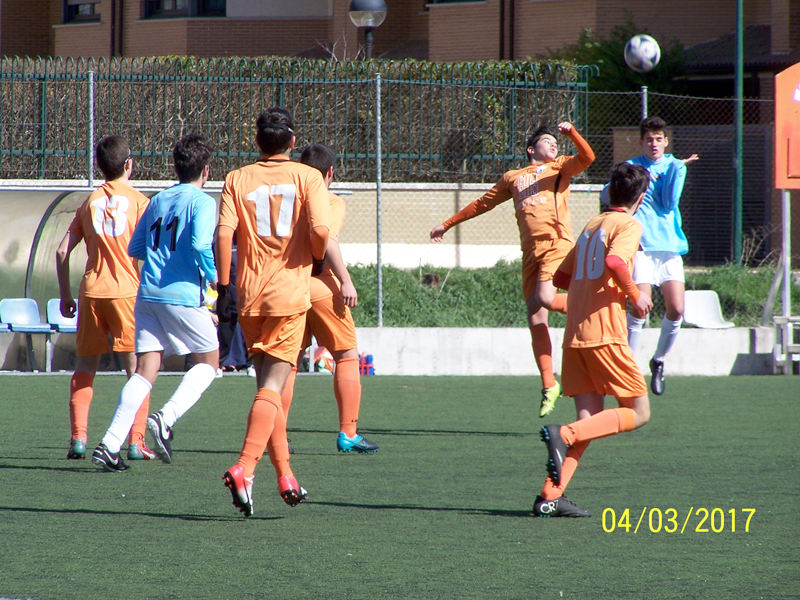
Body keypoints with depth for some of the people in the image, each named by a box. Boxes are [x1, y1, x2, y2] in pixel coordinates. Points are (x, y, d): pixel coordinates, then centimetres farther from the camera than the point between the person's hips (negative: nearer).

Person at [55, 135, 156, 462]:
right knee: (137, 368, 1)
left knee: (85, 367, 13)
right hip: (128, 291, -3)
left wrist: (65, 296, 16)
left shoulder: (90, 202, 11)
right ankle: (135, 441, -8)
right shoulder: (139, 201, 0)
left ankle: (78, 438, 4)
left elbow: (62, 250, 9)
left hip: (92, 291, 3)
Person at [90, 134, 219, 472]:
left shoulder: (157, 201, 15)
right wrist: (213, 278, -4)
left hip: (147, 294, 6)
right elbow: (201, 244, -19)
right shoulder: (202, 202, -4)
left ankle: (110, 444, -11)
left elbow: (135, 249, 18)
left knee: (146, 371, 3)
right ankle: (166, 419, -10)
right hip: (182, 295, -6)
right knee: (208, 362, 12)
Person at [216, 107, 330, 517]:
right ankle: (244, 468, -22)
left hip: (249, 294, 3)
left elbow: (224, 233, -5)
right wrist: (317, 260, 8)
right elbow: (320, 229, -13)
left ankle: (284, 475, 19)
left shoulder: (237, 179, 6)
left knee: (268, 384, 15)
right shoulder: (308, 177, 0)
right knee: (273, 386, -5)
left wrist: (223, 288, 0)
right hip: (289, 293, -3)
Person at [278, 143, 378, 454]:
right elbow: (326, 239, -19)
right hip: (319, 283, -5)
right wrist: (345, 280, -18)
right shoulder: (332, 202, -3)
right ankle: (348, 433, 2)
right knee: (347, 356, 7)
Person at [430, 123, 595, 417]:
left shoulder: (560, 167, 15)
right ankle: (549, 386, 3)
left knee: (545, 298, -28)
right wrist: (447, 224, 38)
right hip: (531, 251, 4)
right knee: (535, 319, -2)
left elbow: (587, 157, -3)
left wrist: (571, 132, -16)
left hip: (557, 243, -4)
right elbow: (482, 204, 34)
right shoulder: (513, 178, 25)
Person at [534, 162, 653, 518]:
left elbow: (560, 277, 24)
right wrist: (635, 295, -9)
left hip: (575, 335, 8)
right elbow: (614, 262, -23)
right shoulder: (629, 225, -3)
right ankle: (563, 435, -20)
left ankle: (550, 495, -7)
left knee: (590, 417, 6)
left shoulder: (591, 226, 20)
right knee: (638, 412, -1)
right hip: (605, 332, -8)